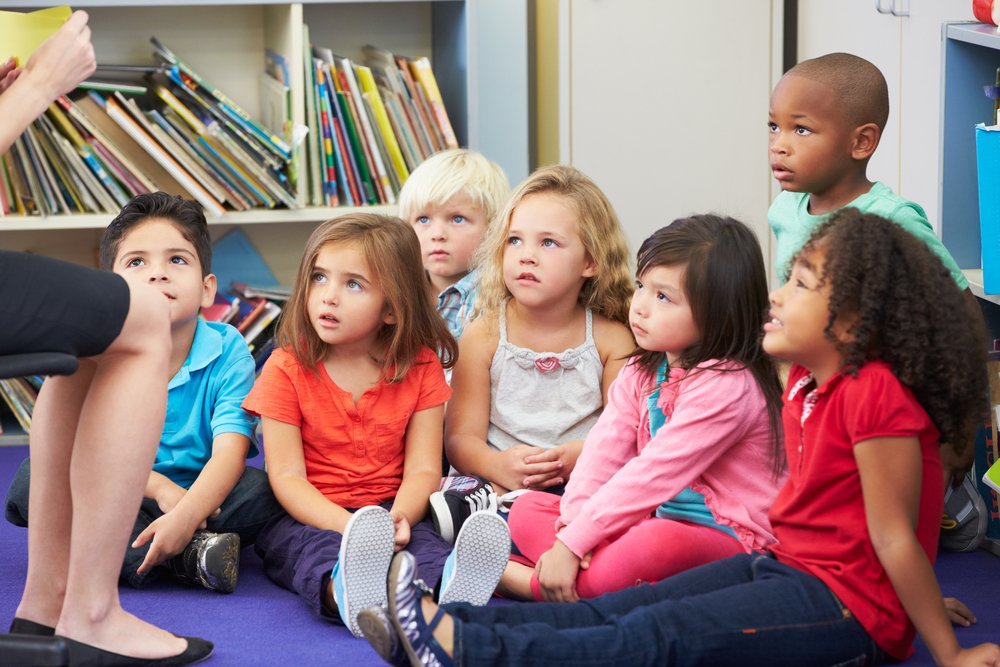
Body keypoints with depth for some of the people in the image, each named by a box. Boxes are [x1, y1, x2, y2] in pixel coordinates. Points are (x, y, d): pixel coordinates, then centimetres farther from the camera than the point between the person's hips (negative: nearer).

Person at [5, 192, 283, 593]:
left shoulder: (227, 351, -10)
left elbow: (229, 452, -21)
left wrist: (185, 516, -41)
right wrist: (161, 487, -29)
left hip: (201, 499, -2)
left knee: (260, 488, -29)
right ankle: (187, 557, -31)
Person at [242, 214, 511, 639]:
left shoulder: (419, 367, 5)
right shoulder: (287, 369, 0)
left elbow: (423, 468, -2)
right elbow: (287, 477, -8)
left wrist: (398, 517, -27)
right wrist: (351, 528, -27)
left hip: (389, 512, 2)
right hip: (307, 519, -1)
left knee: (421, 540, -32)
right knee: (314, 550, -35)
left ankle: (449, 585, -65)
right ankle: (347, 591, -69)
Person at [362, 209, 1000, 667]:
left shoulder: (877, 397, -22)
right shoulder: (805, 384, 10)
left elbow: (894, 537, -18)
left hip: (847, 607, -9)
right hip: (786, 564, 9)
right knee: (622, 608, -3)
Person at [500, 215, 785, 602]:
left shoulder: (726, 385, -19)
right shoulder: (642, 371, 10)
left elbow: (653, 474, -22)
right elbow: (604, 449, 0)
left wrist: (572, 543, -22)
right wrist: (573, 521, -18)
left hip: (725, 536, -9)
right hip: (657, 518, 9)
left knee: (654, 544, -40)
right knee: (527, 509, 2)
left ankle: (522, 579, -25)